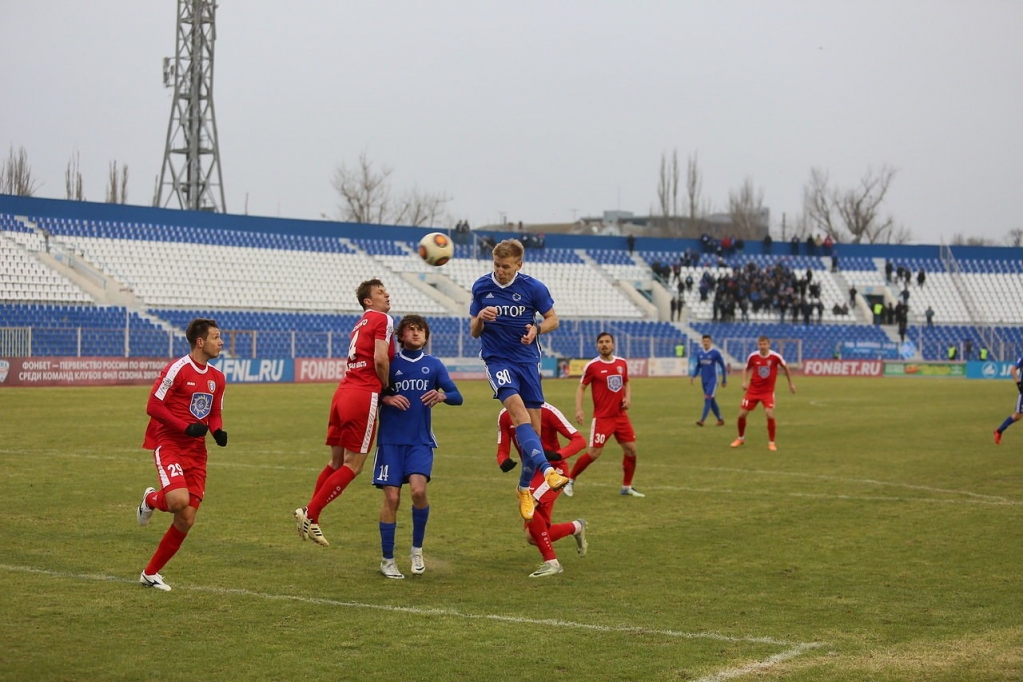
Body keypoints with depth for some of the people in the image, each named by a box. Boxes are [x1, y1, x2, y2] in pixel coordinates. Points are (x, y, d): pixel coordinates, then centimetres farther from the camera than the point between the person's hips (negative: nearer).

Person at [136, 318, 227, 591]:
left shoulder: (216, 378, 11)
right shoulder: (177, 369, -11)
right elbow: (153, 406, -12)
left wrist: (218, 431, -2)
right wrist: (186, 428, -20)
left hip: (196, 452, 7)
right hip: (169, 444, -6)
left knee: (186, 521, 1)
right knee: (179, 500, -30)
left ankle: (151, 573, 15)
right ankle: (152, 499, 7)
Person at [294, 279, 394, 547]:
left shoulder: (360, 324, 24)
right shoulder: (383, 320, -3)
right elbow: (380, 359, -15)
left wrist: (381, 390, 10)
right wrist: (387, 388, -1)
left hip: (343, 392, 9)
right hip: (363, 396, -9)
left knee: (337, 462, 15)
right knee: (353, 466, -2)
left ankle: (310, 517, 14)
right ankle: (310, 514, -4)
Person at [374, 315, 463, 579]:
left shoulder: (434, 365, 9)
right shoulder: (390, 362, 5)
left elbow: (457, 397, 4)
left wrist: (441, 395, -18)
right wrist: (387, 399, -15)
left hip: (421, 440, 1)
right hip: (391, 440, -1)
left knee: (418, 489, -19)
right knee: (392, 497, -7)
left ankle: (417, 550, 2)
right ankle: (387, 560, 7)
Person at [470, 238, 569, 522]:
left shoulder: (533, 287, -4)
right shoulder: (481, 287, -1)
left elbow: (553, 320, 6)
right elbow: (474, 332, 5)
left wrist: (536, 329, -15)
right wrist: (480, 318, -17)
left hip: (527, 359, 1)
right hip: (497, 359, -1)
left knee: (534, 425, 1)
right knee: (517, 408, -28)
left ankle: (525, 487, 21)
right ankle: (546, 469, -42)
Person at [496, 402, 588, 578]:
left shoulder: (546, 411, -18)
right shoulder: (505, 416, -2)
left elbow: (579, 440, -18)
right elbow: (502, 451, 3)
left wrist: (557, 455, -36)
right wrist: (503, 462, -22)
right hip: (532, 473, 7)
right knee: (534, 537, 3)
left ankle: (551, 562, -20)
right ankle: (576, 527, 34)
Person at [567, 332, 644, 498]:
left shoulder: (622, 363, 6)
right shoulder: (592, 366, -7)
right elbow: (581, 387, -2)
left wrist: (627, 397, 2)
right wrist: (579, 409, -14)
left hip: (621, 415, 5)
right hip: (602, 417, -5)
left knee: (631, 449, 3)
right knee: (594, 453, -10)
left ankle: (627, 487, 19)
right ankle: (570, 481, 9)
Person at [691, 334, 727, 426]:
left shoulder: (716, 353, -8)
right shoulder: (699, 353, 7)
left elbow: (723, 366, -1)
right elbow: (698, 366, 18)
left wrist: (724, 380, 1)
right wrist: (693, 376, 2)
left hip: (712, 380, -6)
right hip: (704, 380, 6)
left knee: (708, 399, -15)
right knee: (712, 401, 11)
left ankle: (702, 420, -22)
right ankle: (720, 420, 23)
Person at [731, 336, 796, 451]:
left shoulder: (775, 357, -13)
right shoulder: (753, 356, -9)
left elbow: (785, 367, 6)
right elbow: (746, 369, 11)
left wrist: (791, 384, 13)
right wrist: (745, 382, -6)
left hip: (768, 391, -2)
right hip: (753, 390, 2)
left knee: (770, 415, -20)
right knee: (742, 414, 0)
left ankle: (771, 442, -2)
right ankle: (740, 438, 27)